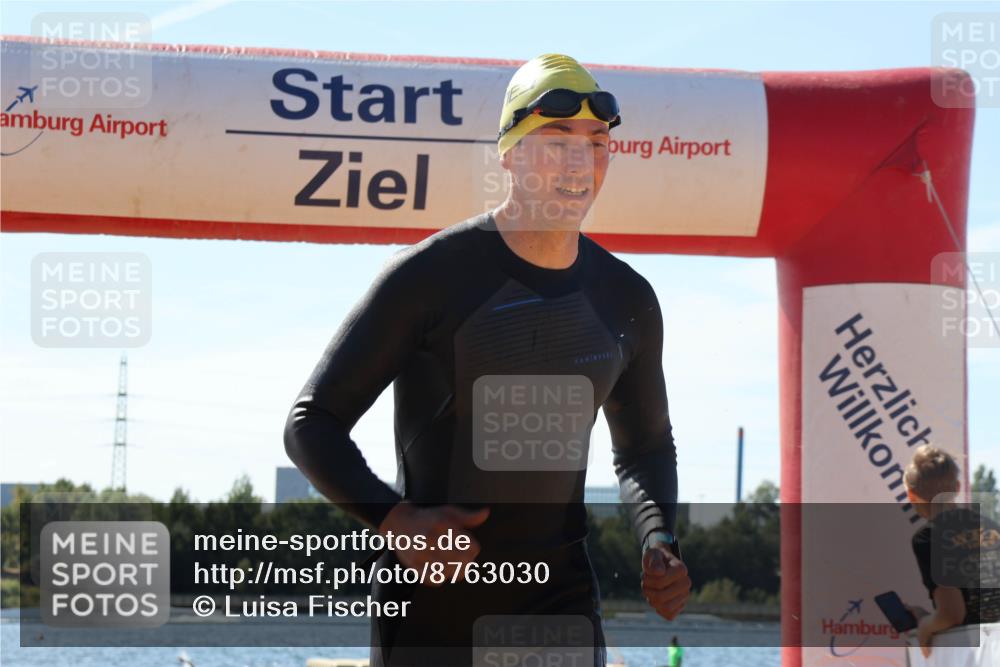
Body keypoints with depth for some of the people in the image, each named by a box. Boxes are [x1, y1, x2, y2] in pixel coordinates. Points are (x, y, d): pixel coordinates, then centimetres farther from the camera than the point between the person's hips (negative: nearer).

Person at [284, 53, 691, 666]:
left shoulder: (625, 299, 7)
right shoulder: (433, 273, -9)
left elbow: (645, 447, 23)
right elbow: (312, 424, -7)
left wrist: (658, 541, 3)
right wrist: (395, 520, -22)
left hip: (560, 604, 3)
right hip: (430, 599, -3)